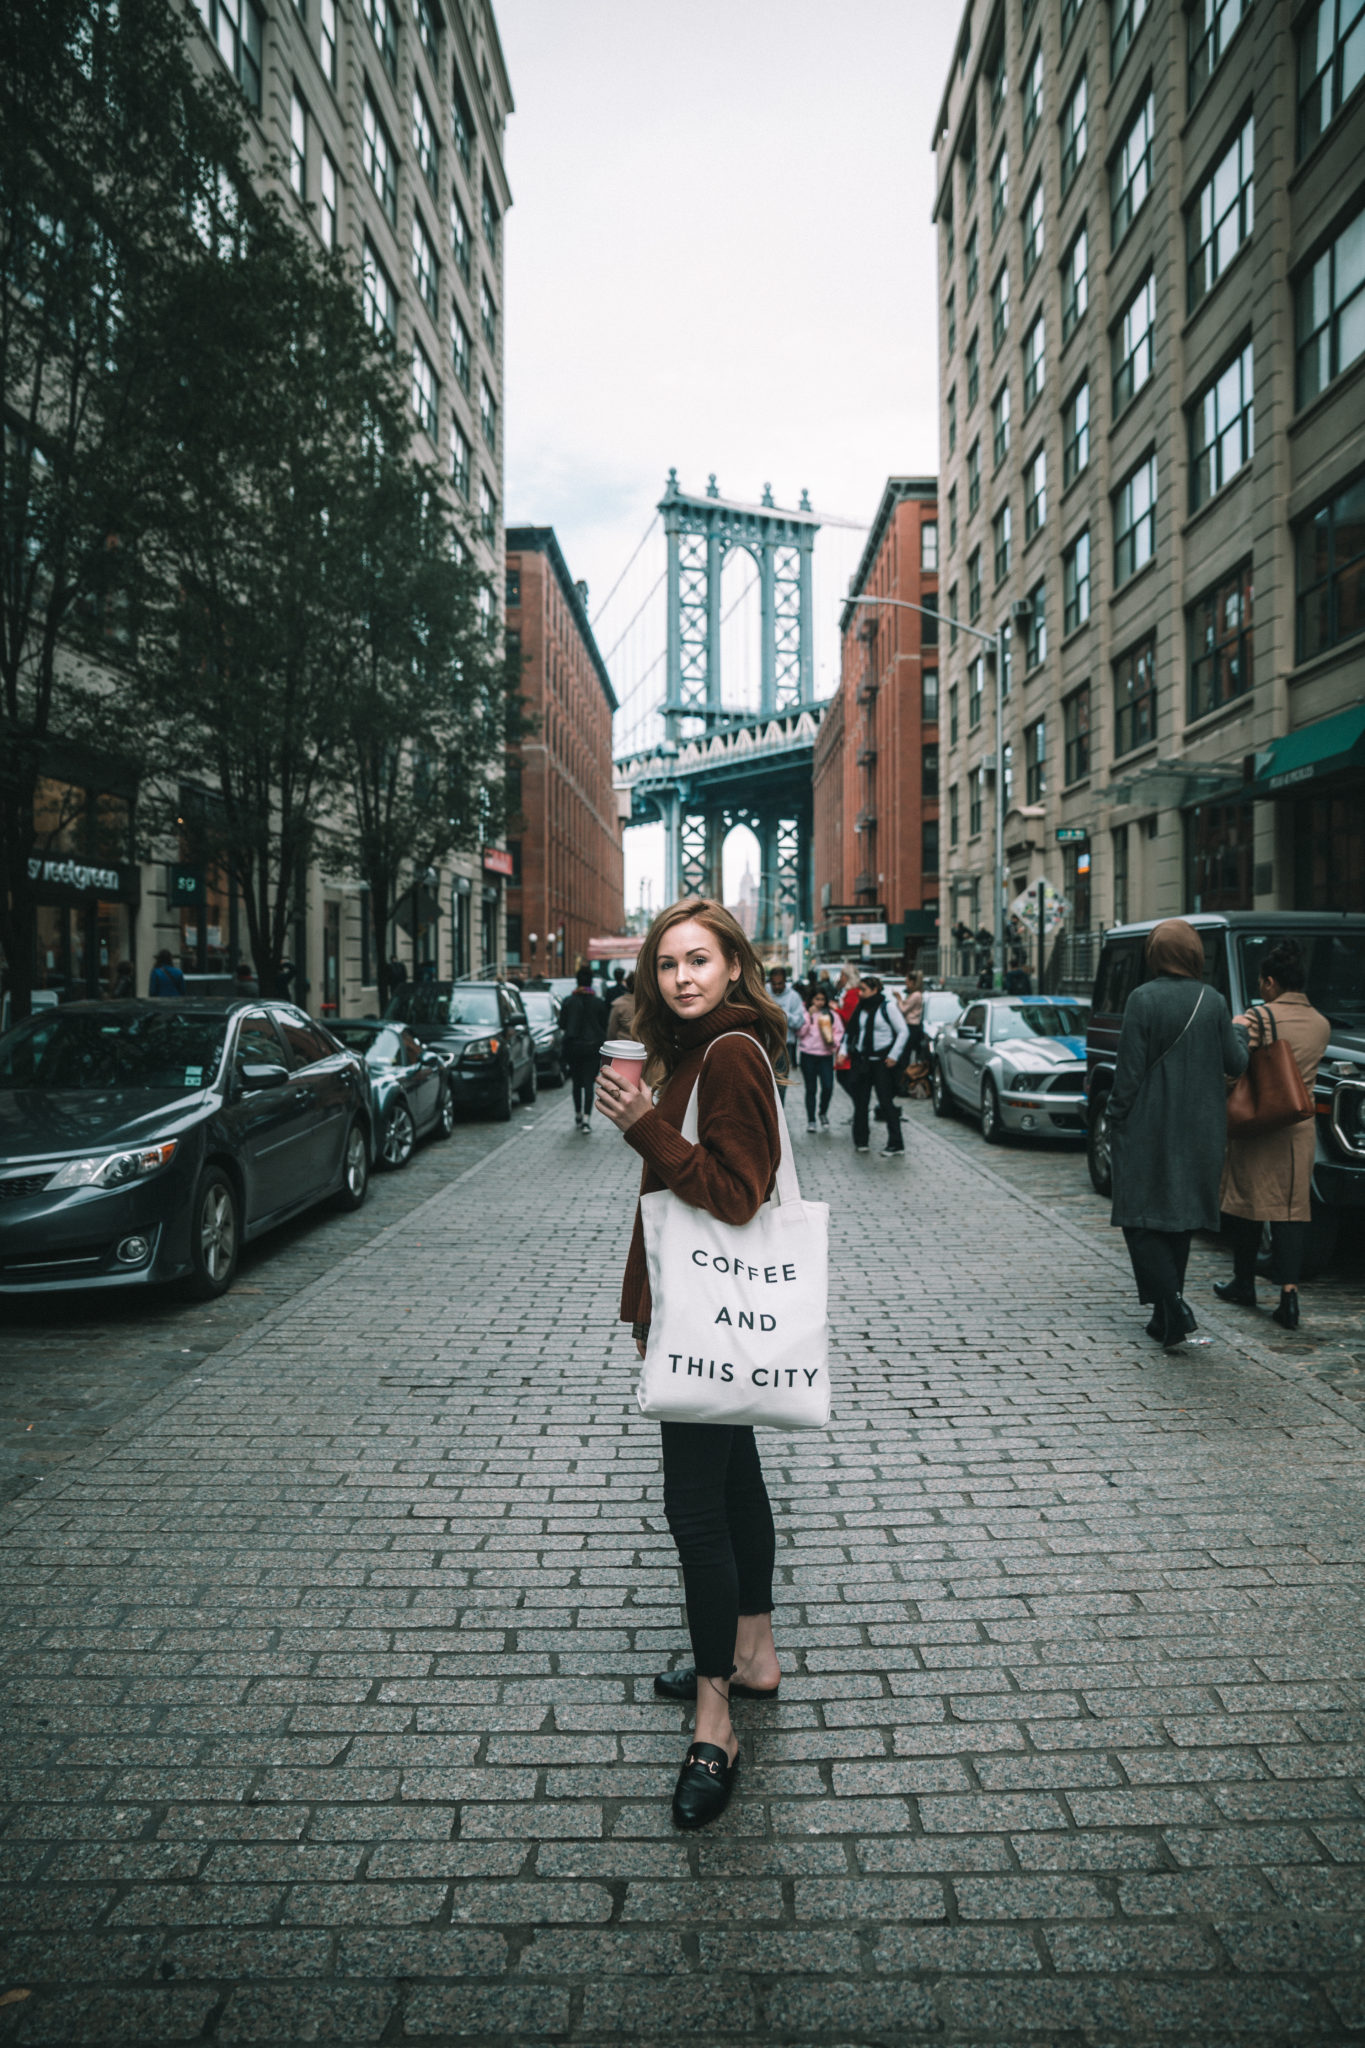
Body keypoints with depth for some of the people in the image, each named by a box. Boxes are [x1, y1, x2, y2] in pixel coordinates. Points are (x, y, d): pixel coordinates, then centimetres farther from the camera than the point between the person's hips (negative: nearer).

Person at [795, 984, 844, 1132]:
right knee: (811, 1089, 4)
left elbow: (839, 1032, 10)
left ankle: (823, 1113, 18)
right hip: (808, 1055, -1)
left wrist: (834, 1042, -9)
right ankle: (811, 1120, 14)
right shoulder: (805, 1013, 2)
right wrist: (809, 1016, -12)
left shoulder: (832, 1015, 8)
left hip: (826, 1055, 1)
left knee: (828, 1087, -8)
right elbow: (800, 1032, -8)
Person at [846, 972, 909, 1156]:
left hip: (882, 1061, -6)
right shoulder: (860, 1009, 11)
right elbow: (853, 1032, 19)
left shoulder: (887, 1008, -6)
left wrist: (894, 1055, -10)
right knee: (860, 1101, 8)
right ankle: (860, 1141, 19)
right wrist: (846, 1050, 8)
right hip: (862, 1061, 6)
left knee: (886, 1102, -6)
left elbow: (903, 1031, -6)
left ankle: (896, 1144, -2)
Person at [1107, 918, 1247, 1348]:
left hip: (1147, 1130, -5)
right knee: (1179, 1219, 15)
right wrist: (1240, 1031, 25)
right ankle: (1168, 1315, 22)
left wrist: (1116, 1117, -2)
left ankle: (1172, 1307, -13)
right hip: (1198, 1131, 5)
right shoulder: (1213, 1001, 0)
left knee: (1142, 1220, 2)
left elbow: (1129, 1069, -12)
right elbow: (1235, 1064, 5)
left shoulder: (1143, 999, -11)